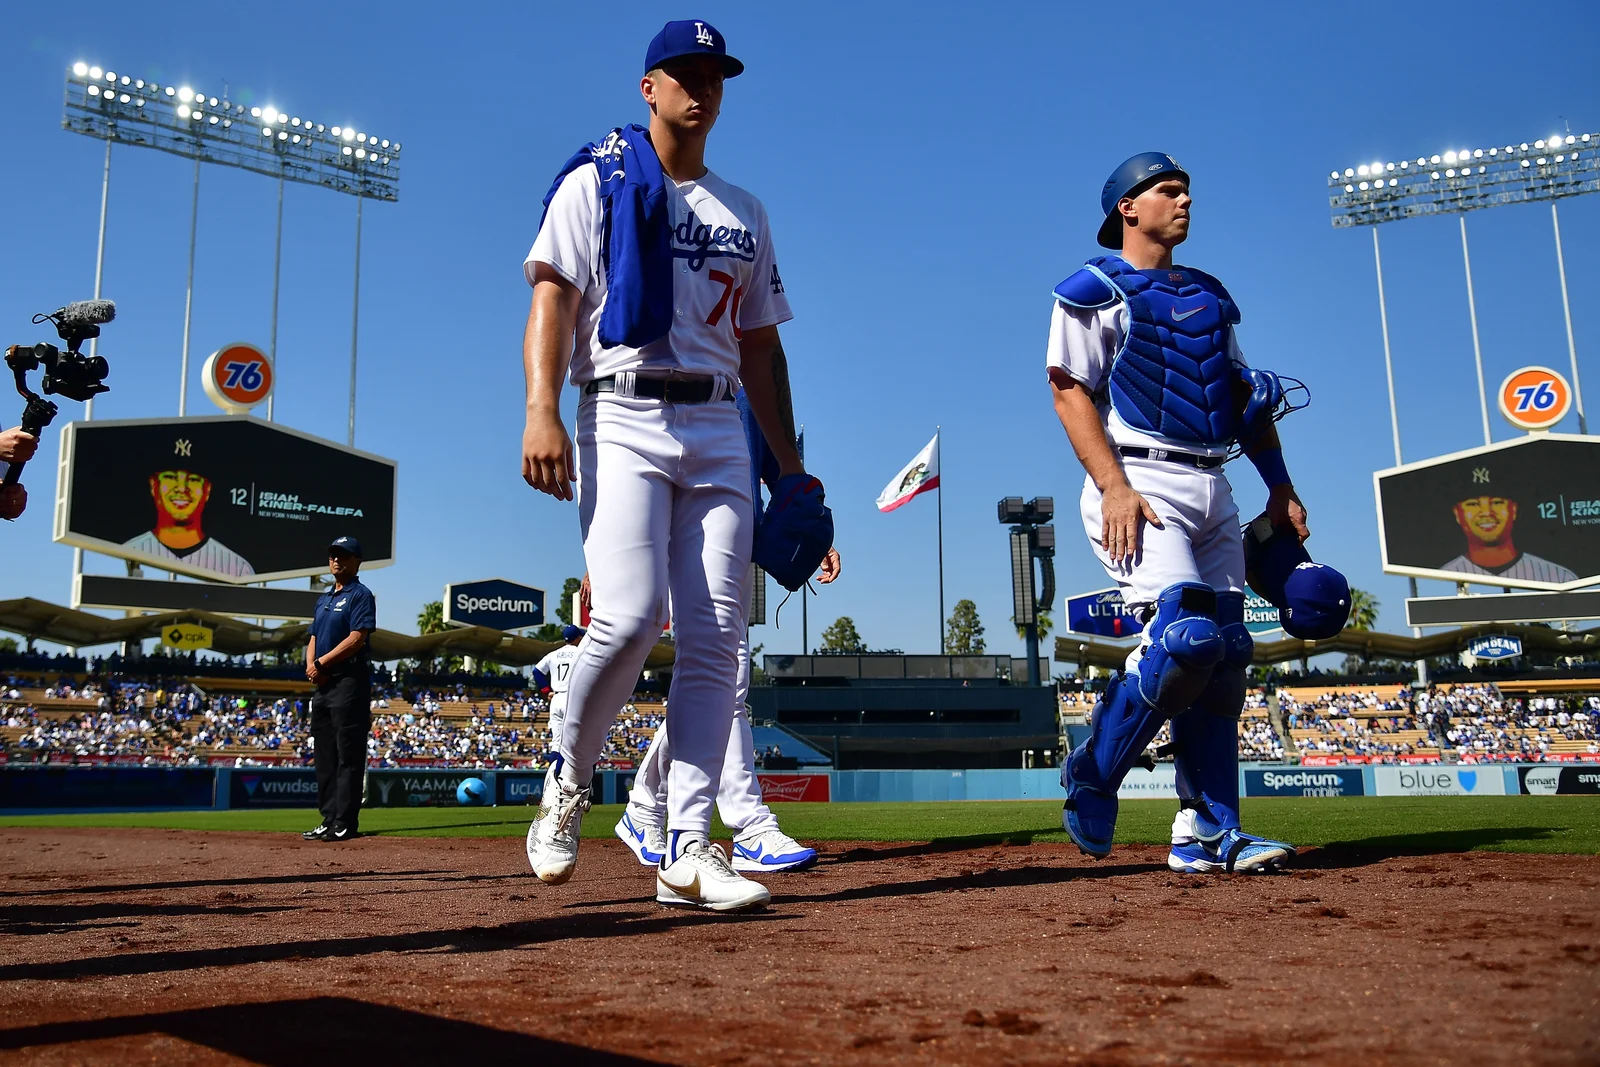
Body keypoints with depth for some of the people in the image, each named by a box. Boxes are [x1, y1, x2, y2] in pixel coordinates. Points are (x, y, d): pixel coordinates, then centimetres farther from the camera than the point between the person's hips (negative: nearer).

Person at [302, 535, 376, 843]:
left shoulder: (361, 595, -4)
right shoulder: (324, 599, 22)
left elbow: (357, 638, -16)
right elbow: (313, 639, 21)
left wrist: (322, 662, -14)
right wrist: (310, 664, 1)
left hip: (349, 682, -9)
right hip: (323, 684, 9)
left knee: (348, 756, -8)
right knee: (324, 757, 10)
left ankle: (346, 823, -8)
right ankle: (329, 820, 16)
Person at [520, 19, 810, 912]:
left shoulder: (745, 214, 22)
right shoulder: (596, 183, 9)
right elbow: (552, 296, -3)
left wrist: (790, 463, 14)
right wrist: (542, 412, -18)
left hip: (719, 431, 5)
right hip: (624, 416, -4)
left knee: (717, 640, -5)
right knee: (630, 618, -20)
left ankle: (687, 851, -2)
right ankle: (567, 786, 6)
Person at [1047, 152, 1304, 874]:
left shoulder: (1211, 297, 23)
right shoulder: (1095, 290, 3)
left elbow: (1246, 395, 25)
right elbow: (1069, 389, -6)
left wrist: (1281, 488, 16)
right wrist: (1113, 486, -19)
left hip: (1211, 488, 8)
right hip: (1140, 482, -7)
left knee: (1226, 653, 2)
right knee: (1185, 634, -23)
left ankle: (1206, 834, 7)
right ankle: (1090, 778, -4)